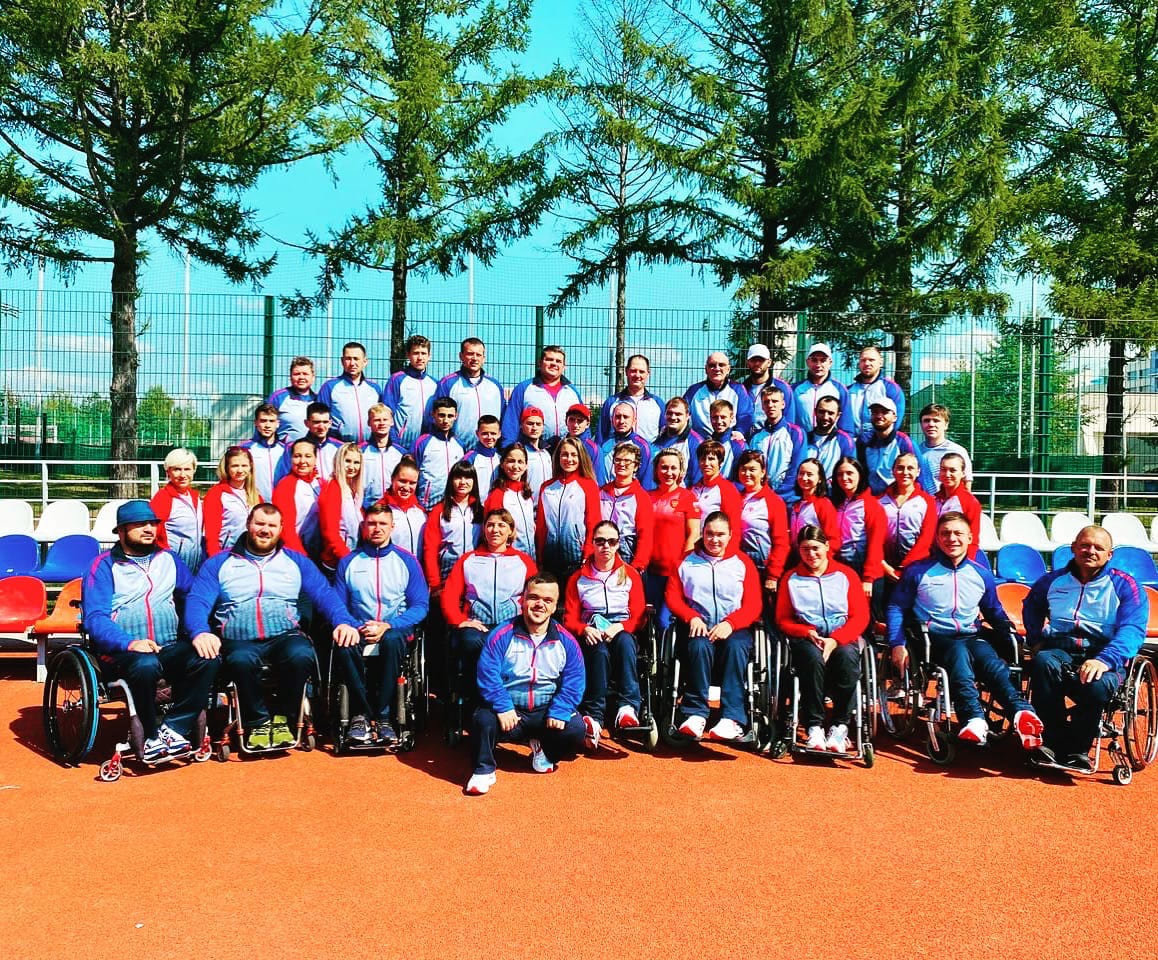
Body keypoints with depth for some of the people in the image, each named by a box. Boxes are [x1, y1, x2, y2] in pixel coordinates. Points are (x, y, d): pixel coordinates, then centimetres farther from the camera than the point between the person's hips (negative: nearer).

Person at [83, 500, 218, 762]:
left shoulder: (169, 559, 19)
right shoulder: (104, 565, 6)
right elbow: (95, 618, -6)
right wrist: (129, 643, -23)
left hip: (171, 648, 4)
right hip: (122, 652, -3)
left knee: (208, 659, -26)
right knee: (145, 665, -37)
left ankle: (173, 729, -20)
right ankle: (152, 732, -16)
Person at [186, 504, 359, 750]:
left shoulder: (297, 561, 18)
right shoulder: (218, 563, 15)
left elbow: (325, 595, 7)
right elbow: (197, 601, 2)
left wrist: (343, 621, -13)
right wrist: (200, 632, -20)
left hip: (286, 635, 1)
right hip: (239, 639, -1)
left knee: (301, 655, -34)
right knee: (241, 660, -36)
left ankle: (283, 719, -9)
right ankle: (258, 721, -11)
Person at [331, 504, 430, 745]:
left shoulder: (407, 561, 7)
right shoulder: (348, 562, 11)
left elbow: (420, 605, 1)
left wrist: (387, 626, -14)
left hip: (396, 629, -1)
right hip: (359, 630, 1)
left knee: (392, 640, -37)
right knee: (343, 646, -34)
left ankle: (383, 716, -26)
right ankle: (361, 714, -22)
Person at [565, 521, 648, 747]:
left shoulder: (631, 575, 14)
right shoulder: (578, 578, 14)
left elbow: (638, 616, 6)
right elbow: (569, 618, 9)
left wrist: (620, 627, -16)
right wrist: (585, 630, -14)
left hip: (622, 632, 0)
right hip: (591, 635, 0)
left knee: (624, 642, -38)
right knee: (599, 650, -37)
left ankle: (628, 707, -49)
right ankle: (594, 716, -45)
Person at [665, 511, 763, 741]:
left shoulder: (743, 562, 13)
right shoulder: (687, 561, 15)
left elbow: (754, 605, 4)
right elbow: (672, 595, 9)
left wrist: (730, 623, -14)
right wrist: (692, 617, -10)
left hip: (733, 627, 0)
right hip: (698, 625, 0)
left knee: (735, 647, -34)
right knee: (699, 646, -34)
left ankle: (732, 718, -38)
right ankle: (695, 714, -32)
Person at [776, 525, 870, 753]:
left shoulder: (846, 574, 11)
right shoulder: (791, 578, 13)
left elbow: (860, 616, 3)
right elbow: (783, 620, 10)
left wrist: (835, 640, -14)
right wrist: (807, 632, -11)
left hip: (842, 637, 0)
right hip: (806, 637, 0)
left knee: (847, 657, -36)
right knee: (813, 657, -36)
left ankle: (840, 727, -25)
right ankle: (813, 727, -29)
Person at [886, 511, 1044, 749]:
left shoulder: (981, 574, 16)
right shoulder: (919, 571, 7)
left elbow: (994, 612, 27)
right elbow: (896, 608, 8)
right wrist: (897, 644, -5)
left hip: (972, 637, 3)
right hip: (934, 638, -3)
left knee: (992, 661, -32)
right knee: (959, 652, -38)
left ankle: (1022, 714, -56)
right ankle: (974, 719, -57)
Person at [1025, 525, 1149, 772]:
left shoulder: (1125, 585, 7)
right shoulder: (1053, 581, 18)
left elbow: (1132, 630, -8)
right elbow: (1031, 607, 38)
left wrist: (1105, 660, -26)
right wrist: (1036, 638, 17)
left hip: (1105, 656, -2)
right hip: (1059, 651, 2)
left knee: (1097, 686, -38)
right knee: (1043, 662, -35)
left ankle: (1076, 749, -13)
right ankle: (1053, 741, -27)